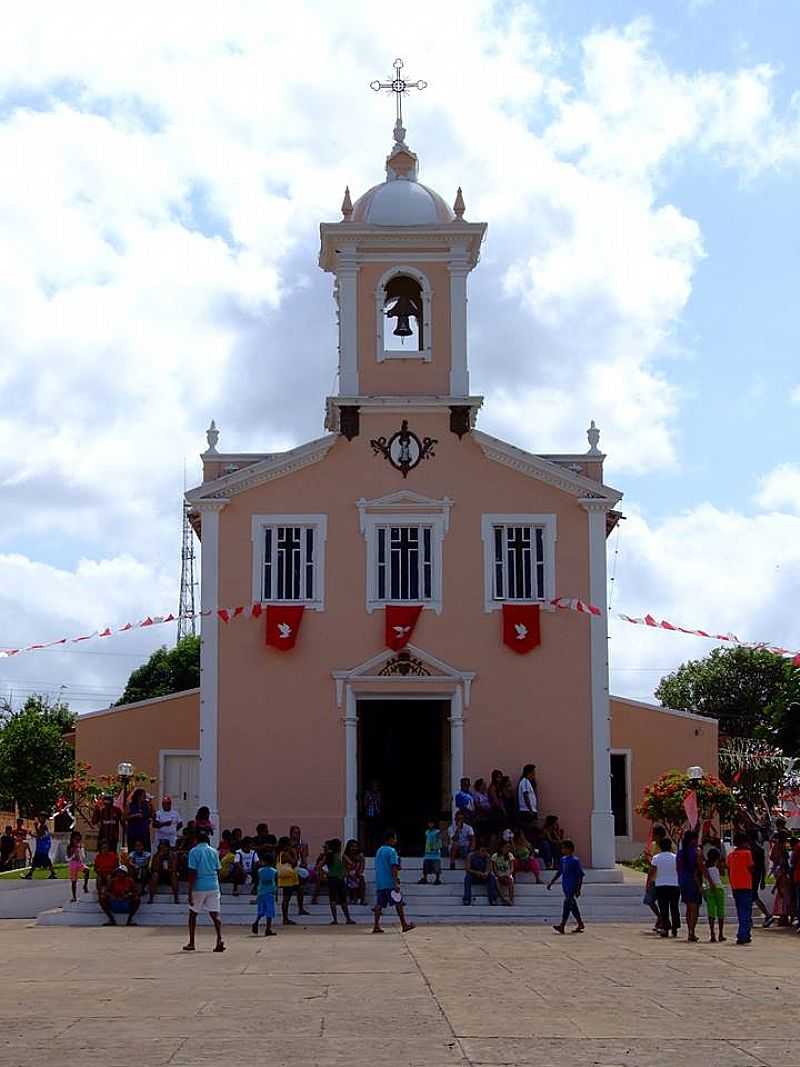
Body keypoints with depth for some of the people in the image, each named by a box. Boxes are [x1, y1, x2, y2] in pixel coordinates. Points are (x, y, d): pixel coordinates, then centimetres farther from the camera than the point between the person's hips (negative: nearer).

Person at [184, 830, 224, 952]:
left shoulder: (194, 852, -4)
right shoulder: (214, 852, 9)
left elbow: (193, 873, -10)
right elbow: (217, 869, 11)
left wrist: (190, 891, -10)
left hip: (199, 887, -3)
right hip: (213, 886, 3)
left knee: (193, 914, 13)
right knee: (215, 914, -1)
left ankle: (191, 943, 17)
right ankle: (219, 940, -19)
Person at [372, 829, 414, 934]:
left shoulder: (379, 851, 16)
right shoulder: (392, 851, -9)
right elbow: (394, 868, -17)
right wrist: (396, 883, -19)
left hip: (379, 882, 7)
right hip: (390, 882, -7)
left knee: (379, 904, 4)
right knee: (399, 903, 1)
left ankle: (376, 925, -3)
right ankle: (404, 925, 4)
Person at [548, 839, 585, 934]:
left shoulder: (575, 860, -11)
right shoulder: (563, 859, 11)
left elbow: (580, 875, -11)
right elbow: (559, 872, 21)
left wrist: (578, 889, -14)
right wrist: (551, 882, 16)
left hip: (572, 887, -8)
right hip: (565, 886, 8)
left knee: (567, 904, -13)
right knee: (572, 905, 12)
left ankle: (562, 926, -18)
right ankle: (580, 924, 22)